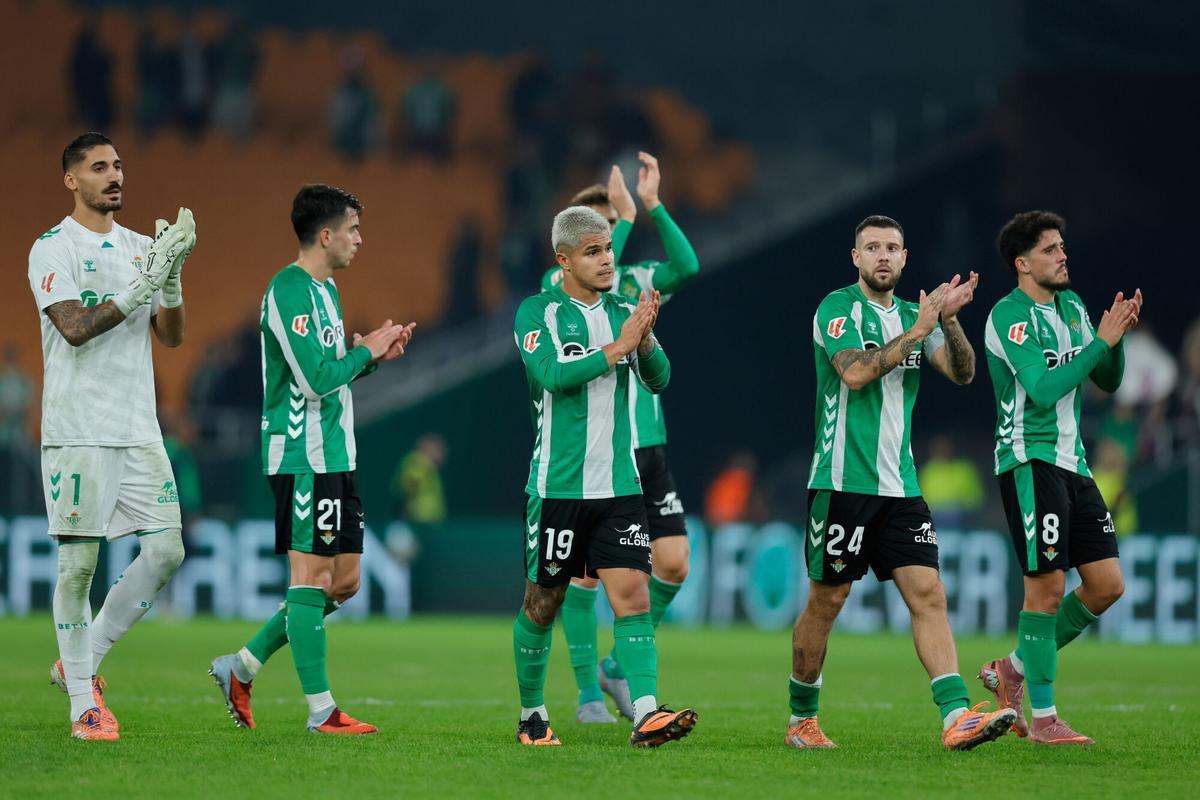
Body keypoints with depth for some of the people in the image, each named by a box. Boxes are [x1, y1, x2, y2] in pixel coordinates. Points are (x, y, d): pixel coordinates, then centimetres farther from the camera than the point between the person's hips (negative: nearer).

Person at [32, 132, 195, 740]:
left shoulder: (139, 247, 14)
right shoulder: (53, 249, -4)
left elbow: (171, 335, 9)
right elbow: (76, 327, -16)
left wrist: (171, 274, -7)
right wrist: (142, 287, -22)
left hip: (139, 431, 6)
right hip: (77, 432, -6)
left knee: (167, 551, -3)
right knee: (78, 562, -4)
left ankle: (81, 661, 13)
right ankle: (83, 703, 4)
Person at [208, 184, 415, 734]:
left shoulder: (326, 289, 17)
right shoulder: (289, 291, -15)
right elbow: (317, 377, -21)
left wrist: (374, 356, 9)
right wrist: (366, 350, -8)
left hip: (334, 456, 10)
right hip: (303, 456, -10)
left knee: (343, 581, 10)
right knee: (313, 576, -6)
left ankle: (241, 668, 17)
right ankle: (321, 710, -3)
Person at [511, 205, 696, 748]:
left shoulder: (624, 312, 10)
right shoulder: (538, 312, -3)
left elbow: (658, 379, 0)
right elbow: (551, 373, -19)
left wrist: (646, 341, -19)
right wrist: (617, 347, -22)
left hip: (620, 484, 3)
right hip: (557, 485, -3)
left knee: (632, 595, -10)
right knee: (542, 605, 5)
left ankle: (646, 715, -19)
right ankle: (531, 715, 22)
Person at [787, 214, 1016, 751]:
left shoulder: (913, 316, 14)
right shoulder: (838, 308, -3)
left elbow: (962, 373, 2)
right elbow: (855, 372, -19)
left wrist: (949, 320, -14)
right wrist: (917, 330, -20)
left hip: (899, 484, 5)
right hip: (843, 480, -5)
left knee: (928, 595, -7)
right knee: (827, 601, 2)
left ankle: (957, 717, -17)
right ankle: (801, 719, 17)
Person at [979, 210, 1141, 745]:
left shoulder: (1071, 306, 14)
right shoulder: (1010, 315, -11)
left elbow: (1107, 381, 16)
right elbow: (1044, 390, -22)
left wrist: (1117, 337, -3)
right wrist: (1101, 341, -20)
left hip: (1072, 462, 8)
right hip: (1030, 460, -8)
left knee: (1107, 584, 4)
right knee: (1047, 587, -10)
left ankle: (1013, 670, 19)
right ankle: (1043, 718, -3)